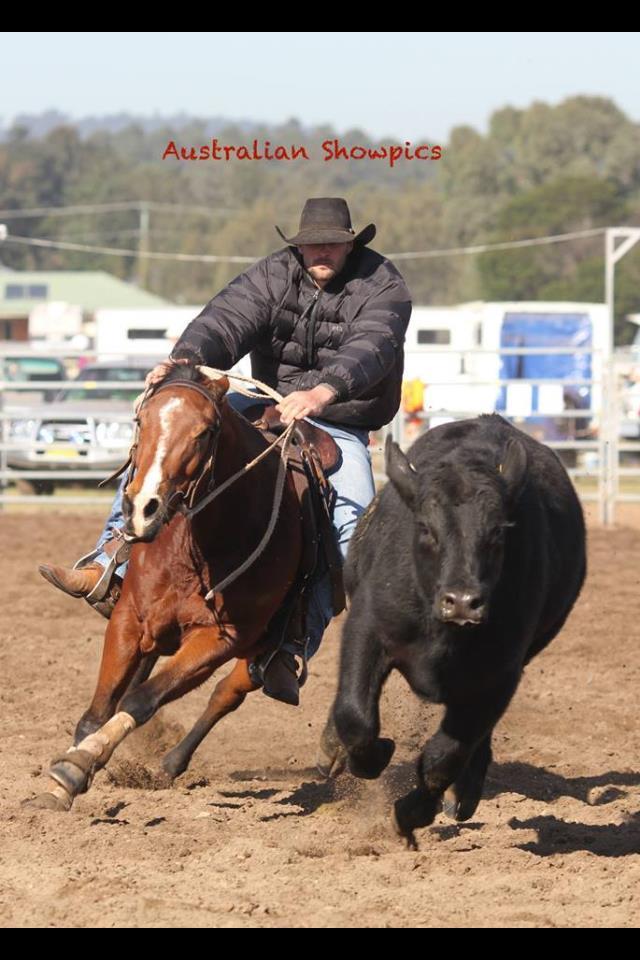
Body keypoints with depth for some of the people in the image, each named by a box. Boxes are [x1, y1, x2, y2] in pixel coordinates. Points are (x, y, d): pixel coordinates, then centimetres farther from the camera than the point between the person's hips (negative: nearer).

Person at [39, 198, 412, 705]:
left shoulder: (383, 287, -13)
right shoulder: (275, 274, -3)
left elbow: (372, 346, -32)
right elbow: (228, 319, -20)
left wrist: (324, 391, -53)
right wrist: (186, 358, -43)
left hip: (339, 428, -3)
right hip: (264, 407, 3)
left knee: (353, 518, -31)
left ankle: (290, 651, -33)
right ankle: (109, 564, -21)